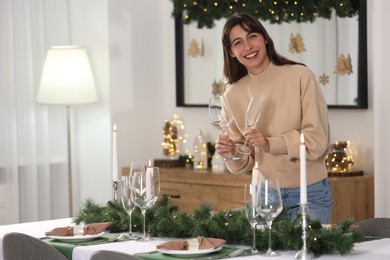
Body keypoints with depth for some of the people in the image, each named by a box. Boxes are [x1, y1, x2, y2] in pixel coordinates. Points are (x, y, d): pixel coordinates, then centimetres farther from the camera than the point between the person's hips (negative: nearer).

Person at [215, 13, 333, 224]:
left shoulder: (299, 76, -10)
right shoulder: (233, 94, 1)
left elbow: (317, 138, -14)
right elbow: (245, 162, 7)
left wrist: (271, 144, -26)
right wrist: (232, 154, -15)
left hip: (309, 193, -3)